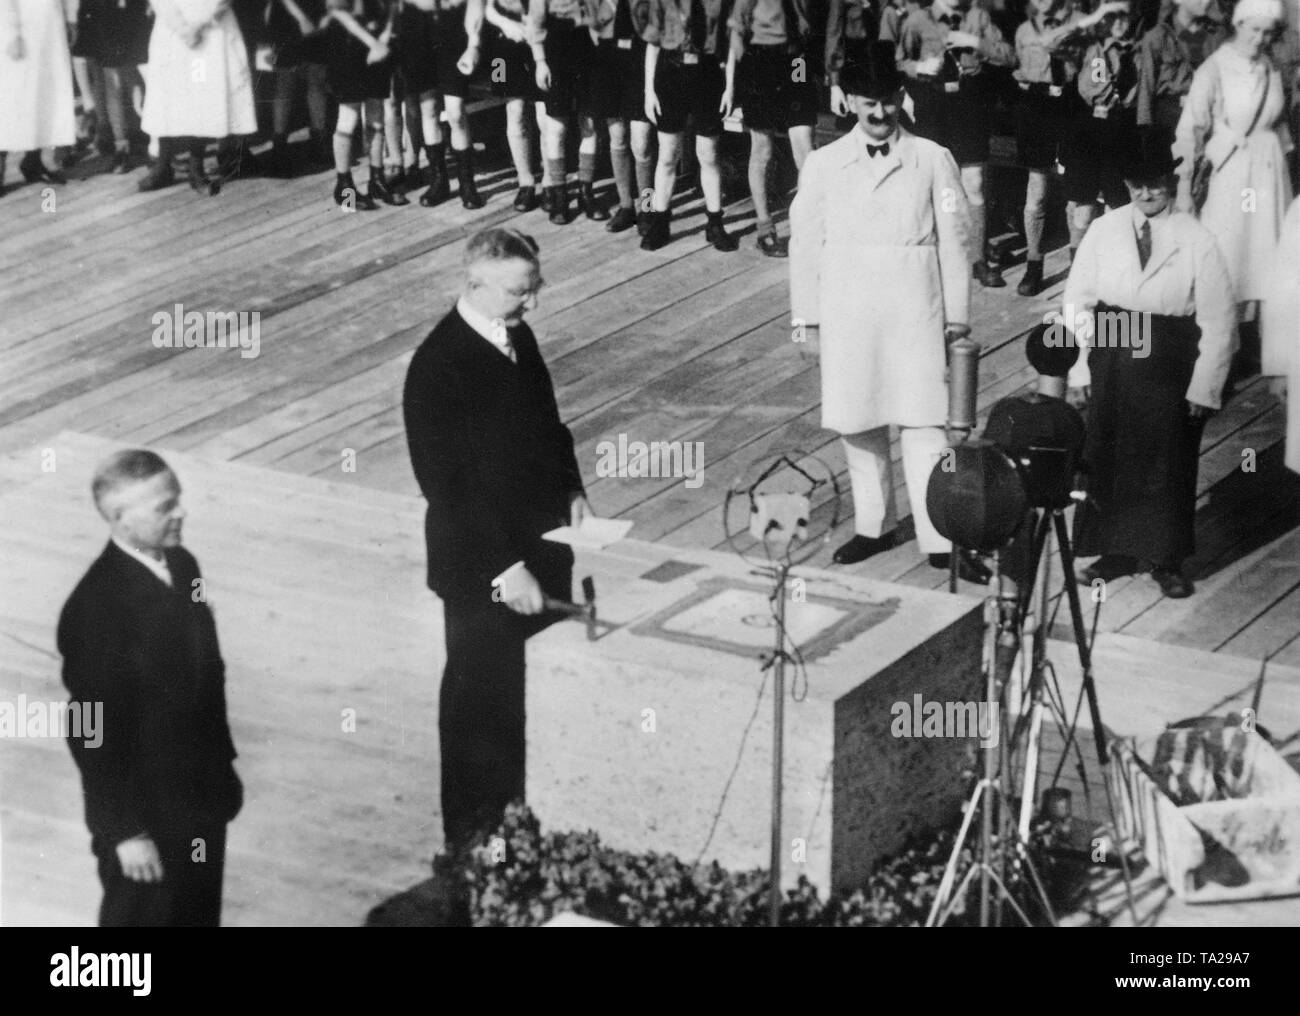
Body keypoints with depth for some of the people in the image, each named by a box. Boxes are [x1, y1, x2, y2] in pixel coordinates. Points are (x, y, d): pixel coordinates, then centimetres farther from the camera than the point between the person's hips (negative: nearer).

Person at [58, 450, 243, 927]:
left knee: (200, 918, 21)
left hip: (203, 797, 7)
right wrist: (125, 831, -19)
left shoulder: (182, 566, 1)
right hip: (144, 811, -7)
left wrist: (224, 764, 16)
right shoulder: (95, 607, -24)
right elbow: (96, 734, -21)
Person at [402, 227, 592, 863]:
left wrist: (571, 492, 4)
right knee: (483, 699, 5)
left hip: (541, 546, 8)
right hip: (482, 567, -8)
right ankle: (472, 840, 19)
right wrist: (504, 567, -23)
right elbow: (446, 483, -22)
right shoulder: (439, 365, -21)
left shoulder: (518, 338, 4)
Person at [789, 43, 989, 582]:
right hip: (847, 311, 2)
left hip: (914, 311, -2)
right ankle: (872, 527, 21)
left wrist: (957, 314, 2)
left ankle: (940, 540, -3)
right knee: (857, 423, 8)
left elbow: (954, 240, 3)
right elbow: (805, 243, 7)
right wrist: (808, 318, 6)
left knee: (924, 423, -5)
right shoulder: (823, 165, 4)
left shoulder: (932, 161, 0)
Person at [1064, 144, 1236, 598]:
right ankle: (1115, 551, 22)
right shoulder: (1103, 231, 2)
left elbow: (1218, 322, -4)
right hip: (1110, 367, 2)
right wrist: (1081, 368, -2)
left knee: (1168, 465, 6)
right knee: (1106, 460, 7)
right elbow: (1078, 301, 4)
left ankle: (1167, 560, 18)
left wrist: (1204, 386, -7)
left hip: (1170, 371, -2)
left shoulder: (1197, 241, -5)